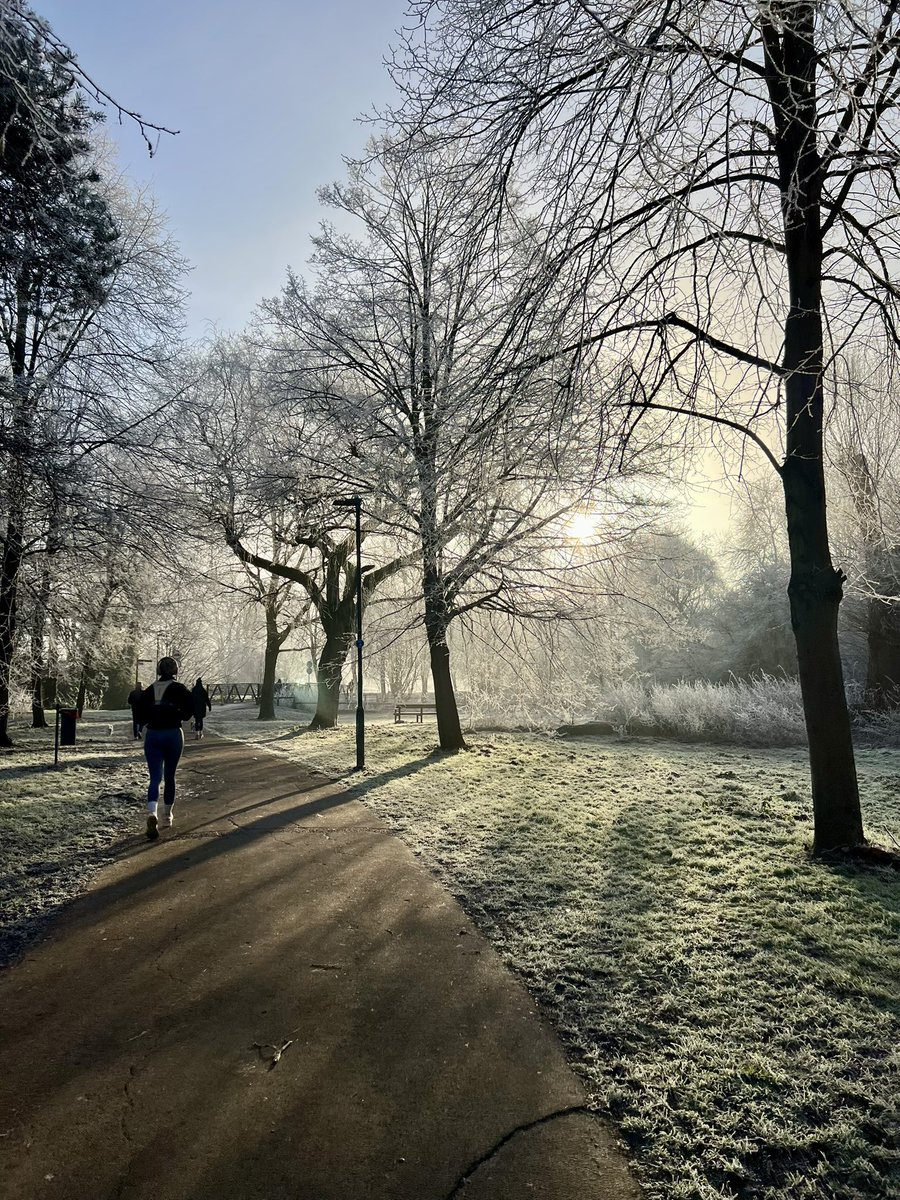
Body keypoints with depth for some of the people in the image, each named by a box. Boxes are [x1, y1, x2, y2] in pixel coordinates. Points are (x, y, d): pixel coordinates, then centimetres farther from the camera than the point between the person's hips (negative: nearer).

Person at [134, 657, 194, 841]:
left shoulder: (149, 690, 6)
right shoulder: (179, 689, -4)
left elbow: (140, 713, 5)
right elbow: (189, 709, -14)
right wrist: (179, 717, 6)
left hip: (152, 735, 2)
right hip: (173, 734, -2)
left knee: (155, 778, -1)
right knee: (169, 777, 13)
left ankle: (152, 813, -25)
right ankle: (168, 816, 23)